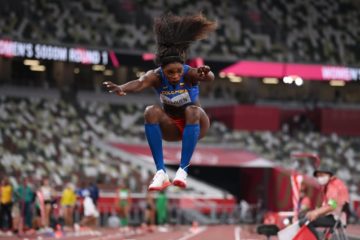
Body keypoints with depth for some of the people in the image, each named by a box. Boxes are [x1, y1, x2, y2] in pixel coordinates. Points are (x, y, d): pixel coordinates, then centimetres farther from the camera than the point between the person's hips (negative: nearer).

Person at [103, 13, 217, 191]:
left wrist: (206, 75, -72)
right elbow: (140, 83, -43)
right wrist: (121, 88, -66)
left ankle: (183, 170, -35)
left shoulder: (189, 73, -24)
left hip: (194, 124, -2)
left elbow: (208, 77, -47)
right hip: (171, 126, 2)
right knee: (151, 112, -29)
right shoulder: (156, 76, -21)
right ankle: (160, 172, -33)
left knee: (192, 110, -35)